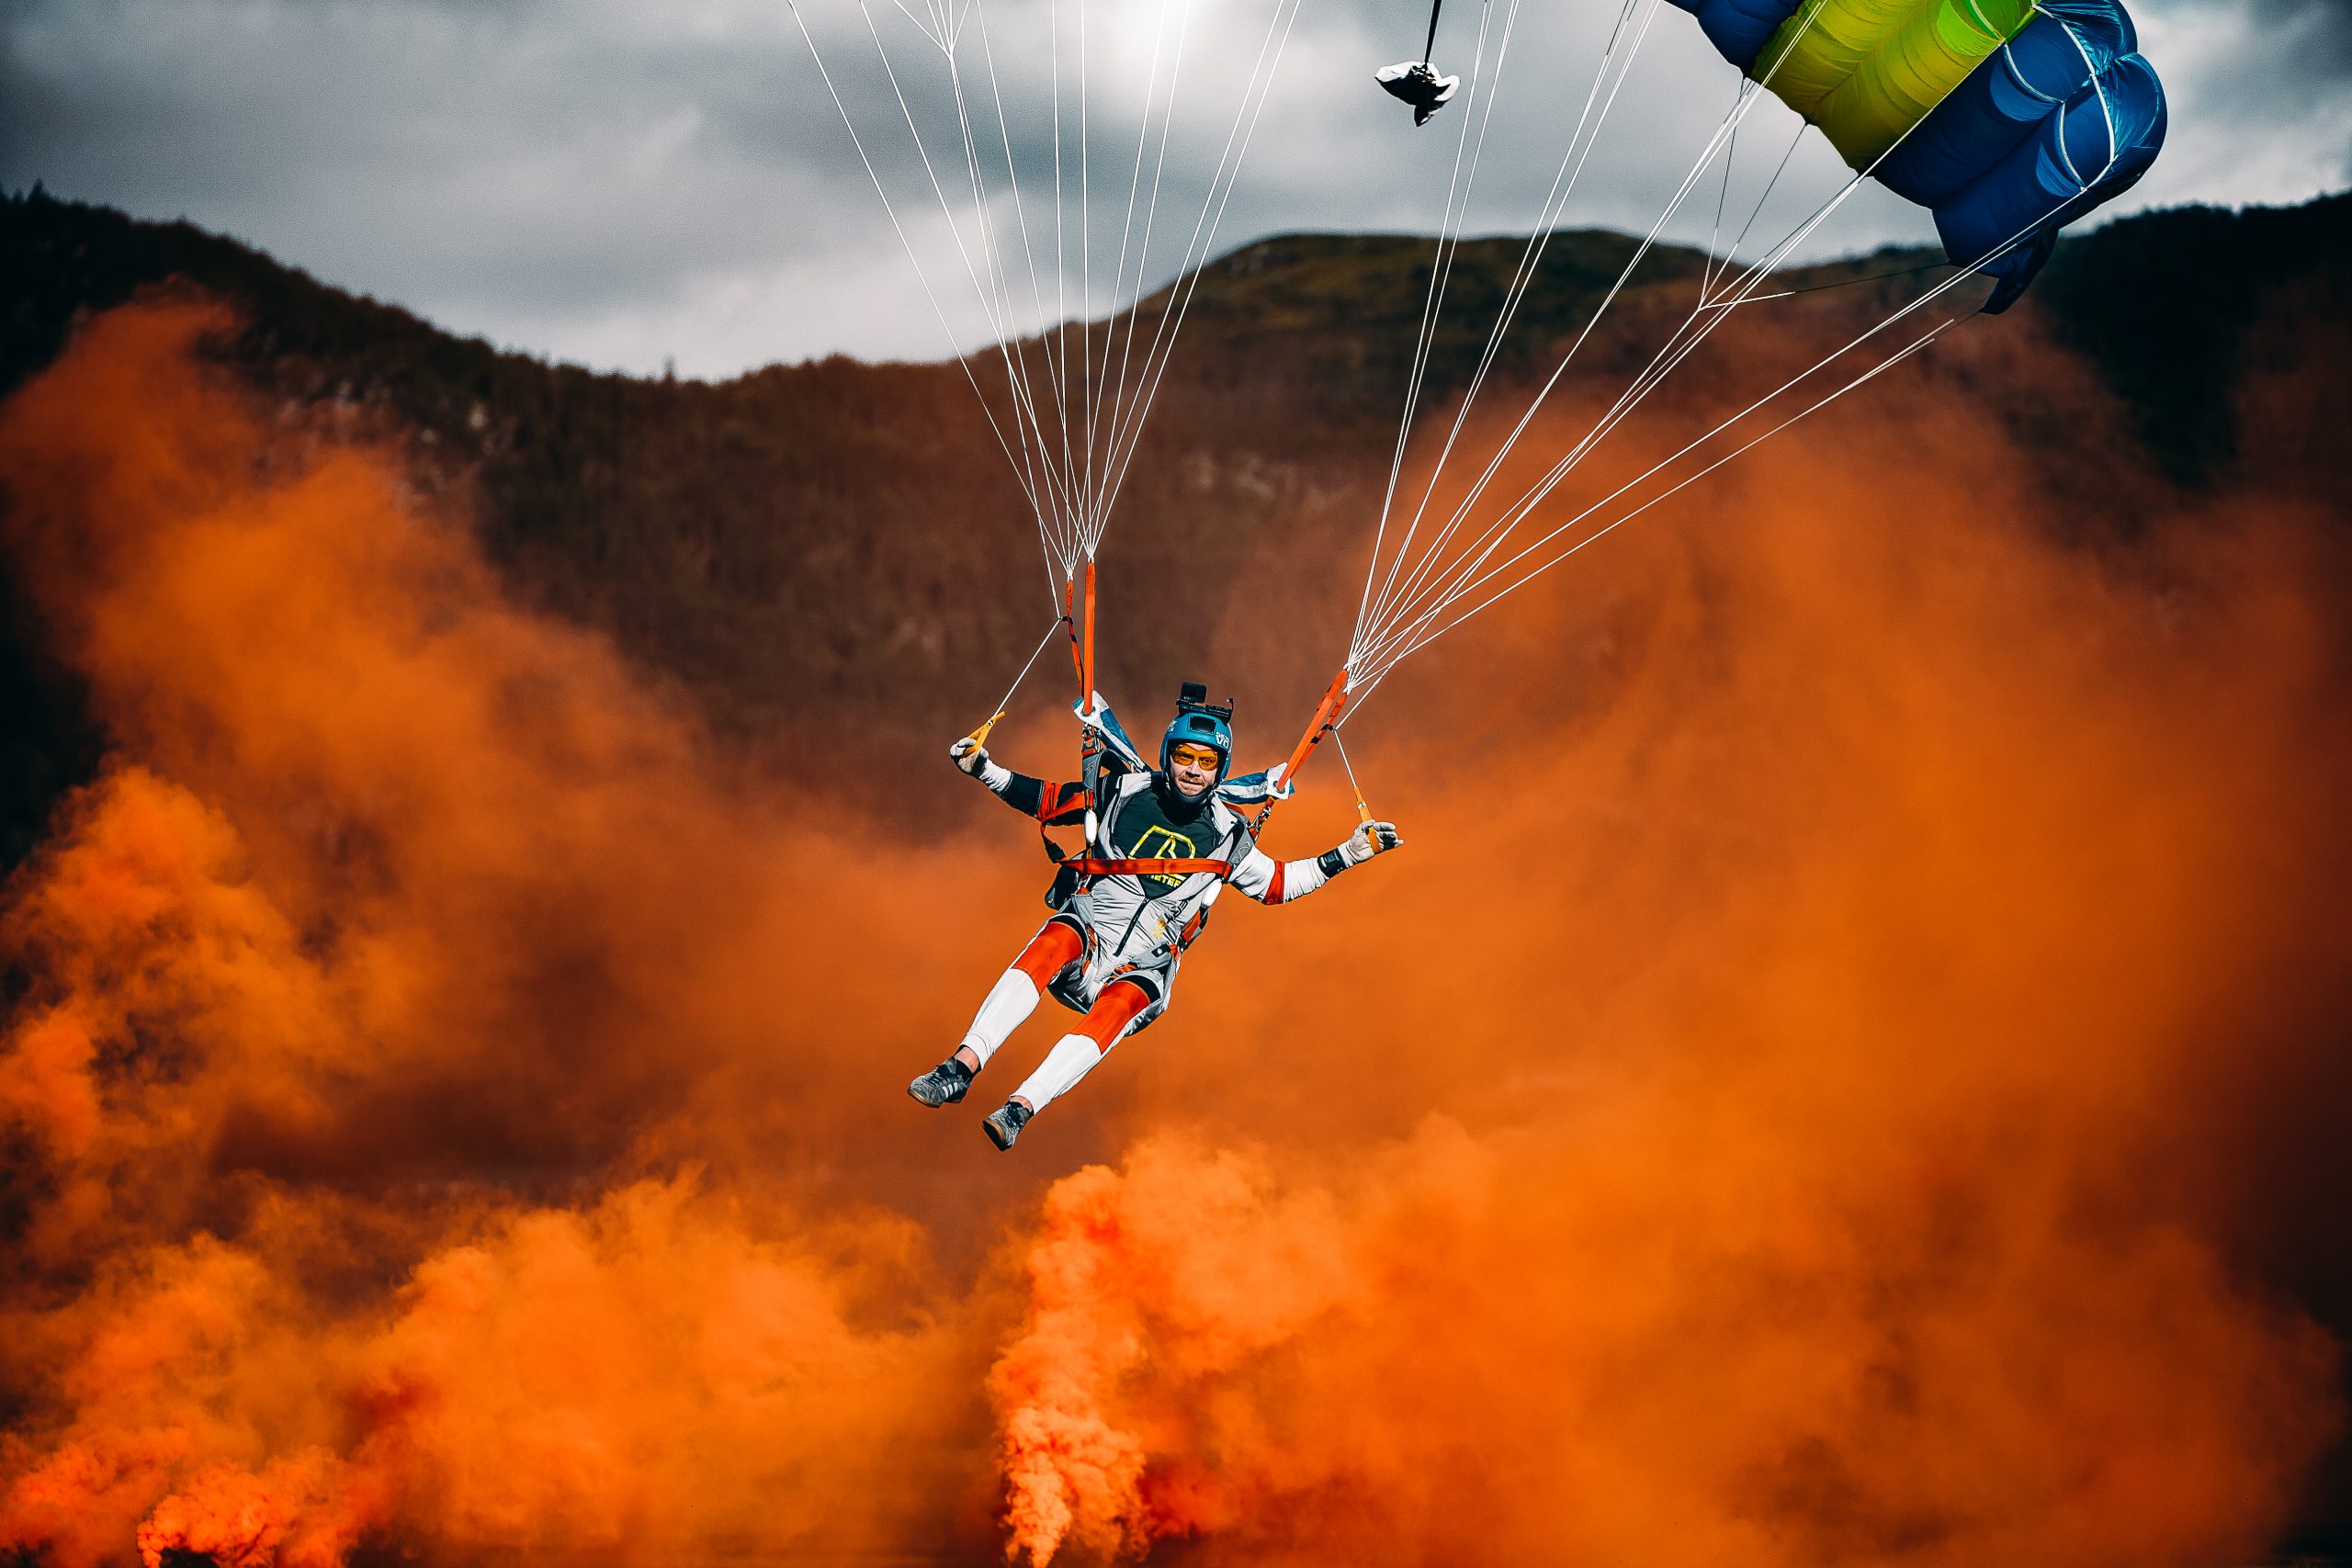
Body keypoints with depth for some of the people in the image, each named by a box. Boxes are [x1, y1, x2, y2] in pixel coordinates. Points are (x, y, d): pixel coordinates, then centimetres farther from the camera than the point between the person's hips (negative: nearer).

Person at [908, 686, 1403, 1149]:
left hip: (1144, 966, 0)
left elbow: (1276, 883, 22)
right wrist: (984, 769, 5)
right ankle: (963, 1064, -46)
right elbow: (1047, 801, 15)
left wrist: (1347, 855, 14)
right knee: (1055, 941, -36)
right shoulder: (1126, 792, 4)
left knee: (1118, 1008, -35)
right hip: (1085, 928, 0)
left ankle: (1018, 1110, -50)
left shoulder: (1226, 835, 7)